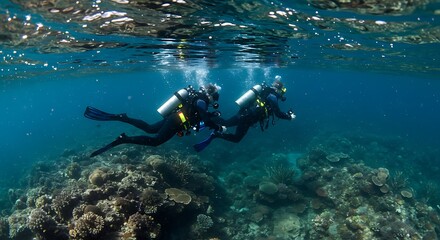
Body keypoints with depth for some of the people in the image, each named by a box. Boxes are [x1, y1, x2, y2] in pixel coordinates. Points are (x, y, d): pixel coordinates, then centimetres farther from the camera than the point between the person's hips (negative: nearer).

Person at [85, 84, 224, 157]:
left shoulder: (197, 97, 17)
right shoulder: (201, 102, -13)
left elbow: (201, 114, 34)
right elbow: (207, 122, -22)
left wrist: (213, 115, 29)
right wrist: (219, 128, -7)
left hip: (172, 118, 9)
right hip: (175, 123, -9)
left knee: (149, 129, 19)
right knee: (155, 141, -14)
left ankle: (120, 117, 10)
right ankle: (123, 139, -25)